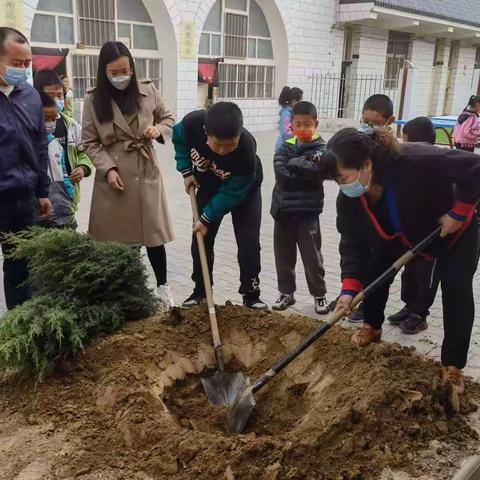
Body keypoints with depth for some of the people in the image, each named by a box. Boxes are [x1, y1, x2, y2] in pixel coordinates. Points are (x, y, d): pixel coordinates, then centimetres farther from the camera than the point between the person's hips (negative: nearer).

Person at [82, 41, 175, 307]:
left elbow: (168, 118, 13)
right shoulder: (93, 100, -3)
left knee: (153, 233, 4)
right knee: (120, 237, 5)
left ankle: (162, 286, 20)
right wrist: (108, 169, -13)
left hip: (147, 174, 1)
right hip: (114, 176, 0)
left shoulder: (148, 91, 0)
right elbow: (90, 142, 0)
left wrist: (158, 130, -9)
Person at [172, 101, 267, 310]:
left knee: (248, 241, -6)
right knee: (201, 238, 6)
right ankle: (200, 289, 21)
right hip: (209, 187, 3)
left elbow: (232, 193, -28)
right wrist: (186, 171, -11)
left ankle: (250, 293, 9)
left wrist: (207, 218, -22)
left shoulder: (246, 150, -42)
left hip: (243, 190, -3)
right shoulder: (192, 123, -34)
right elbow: (179, 138, -6)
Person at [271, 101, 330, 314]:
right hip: (283, 209, 4)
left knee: (312, 256, 4)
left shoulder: (320, 148, -2)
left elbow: (316, 171, -22)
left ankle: (319, 294, 19)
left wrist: (293, 163, -16)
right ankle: (286, 292, 26)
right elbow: (280, 172, -11)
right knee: (283, 255, 12)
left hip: (308, 211, -3)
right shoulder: (285, 147, 7)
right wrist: (305, 165, -15)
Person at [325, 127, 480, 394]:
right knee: (375, 268, -2)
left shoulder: (415, 161, -45)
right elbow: (353, 243, -22)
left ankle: (453, 365, 4)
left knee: (457, 290, -9)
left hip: (455, 230, -4)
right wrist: (350, 288, -32)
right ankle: (372, 327, 24)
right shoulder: (350, 198, -26)